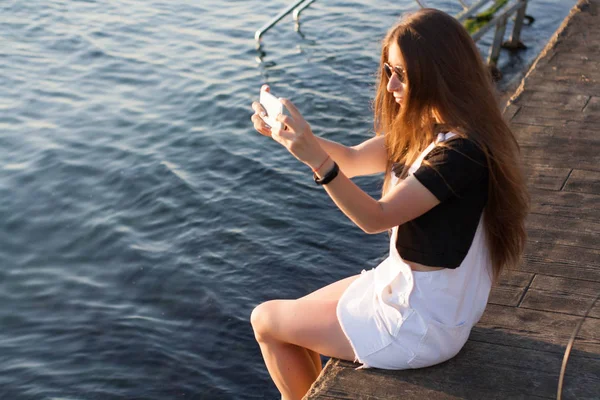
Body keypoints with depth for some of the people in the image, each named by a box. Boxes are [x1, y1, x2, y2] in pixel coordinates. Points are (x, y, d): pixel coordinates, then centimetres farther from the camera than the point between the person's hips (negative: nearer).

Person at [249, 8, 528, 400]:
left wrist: (316, 158, -38)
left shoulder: (461, 151, -29)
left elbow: (376, 217, -28)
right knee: (293, 314, 22)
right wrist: (287, 132, -10)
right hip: (407, 284, 9)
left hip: (421, 323, -9)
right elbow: (353, 159, 4)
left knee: (266, 320, 6)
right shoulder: (426, 128, 0)